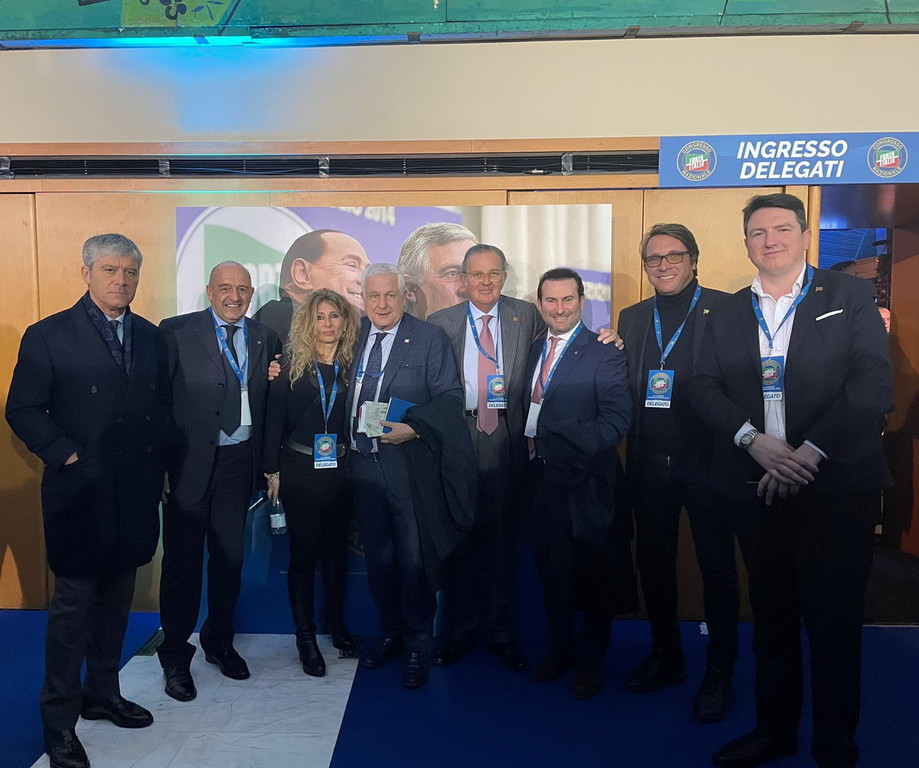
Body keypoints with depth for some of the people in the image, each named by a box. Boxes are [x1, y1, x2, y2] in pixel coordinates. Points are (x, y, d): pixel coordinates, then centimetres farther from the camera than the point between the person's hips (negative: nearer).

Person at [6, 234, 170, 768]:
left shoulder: (151, 337, 9)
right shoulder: (48, 336, -5)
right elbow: (22, 410, -6)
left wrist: (160, 462, 7)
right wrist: (65, 455, -14)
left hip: (136, 493, 5)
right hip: (80, 492, -4)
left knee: (116, 600, 16)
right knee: (74, 605, 3)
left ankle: (103, 695, 33)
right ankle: (60, 720, 19)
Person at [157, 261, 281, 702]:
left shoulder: (265, 340, 6)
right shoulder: (177, 332, -5)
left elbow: (269, 405, 6)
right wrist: (158, 462, -12)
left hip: (239, 462, 4)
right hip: (190, 463, -3)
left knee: (230, 556, 15)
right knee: (183, 560, 7)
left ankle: (219, 642, 35)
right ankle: (175, 657, 24)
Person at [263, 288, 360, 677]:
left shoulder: (353, 364, 3)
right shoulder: (292, 364, -3)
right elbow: (274, 418, -3)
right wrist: (272, 470, -5)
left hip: (341, 470, 2)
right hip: (299, 470, -2)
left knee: (335, 547, 14)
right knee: (303, 551, 4)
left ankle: (336, 624, 30)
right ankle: (306, 638, 17)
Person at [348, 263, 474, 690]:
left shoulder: (430, 340, -4)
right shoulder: (353, 336, 9)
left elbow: (450, 398, -9)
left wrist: (414, 428, -21)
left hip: (410, 466, -4)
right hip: (364, 466, 4)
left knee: (414, 559, 4)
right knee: (378, 558, 15)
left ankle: (418, 645, 23)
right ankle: (391, 633, 35)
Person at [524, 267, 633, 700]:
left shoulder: (604, 354, -9)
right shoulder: (536, 350, 12)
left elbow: (616, 421, -18)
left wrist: (562, 445, -22)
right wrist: (529, 447, -1)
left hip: (586, 484, -5)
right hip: (543, 481, 6)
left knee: (595, 578, 8)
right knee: (552, 571, 17)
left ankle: (590, 660, 27)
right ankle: (558, 649, 35)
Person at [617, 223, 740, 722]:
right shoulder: (632, 318, 12)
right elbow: (623, 389, 11)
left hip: (706, 458, -4)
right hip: (649, 461, 5)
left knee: (717, 566, 7)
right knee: (653, 560, 14)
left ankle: (719, 674, 24)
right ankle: (665, 657, 34)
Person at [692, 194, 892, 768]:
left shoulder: (850, 297, 2)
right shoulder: (727, 314, 12)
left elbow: (873, 386, -8)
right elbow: (706, 390, 3)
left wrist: (810, 452, -16)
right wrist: (754, 440, -13)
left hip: (836, 485, -3)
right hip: (757, 485, 3)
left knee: (833, 619, 4)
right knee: (771, 615, 14)